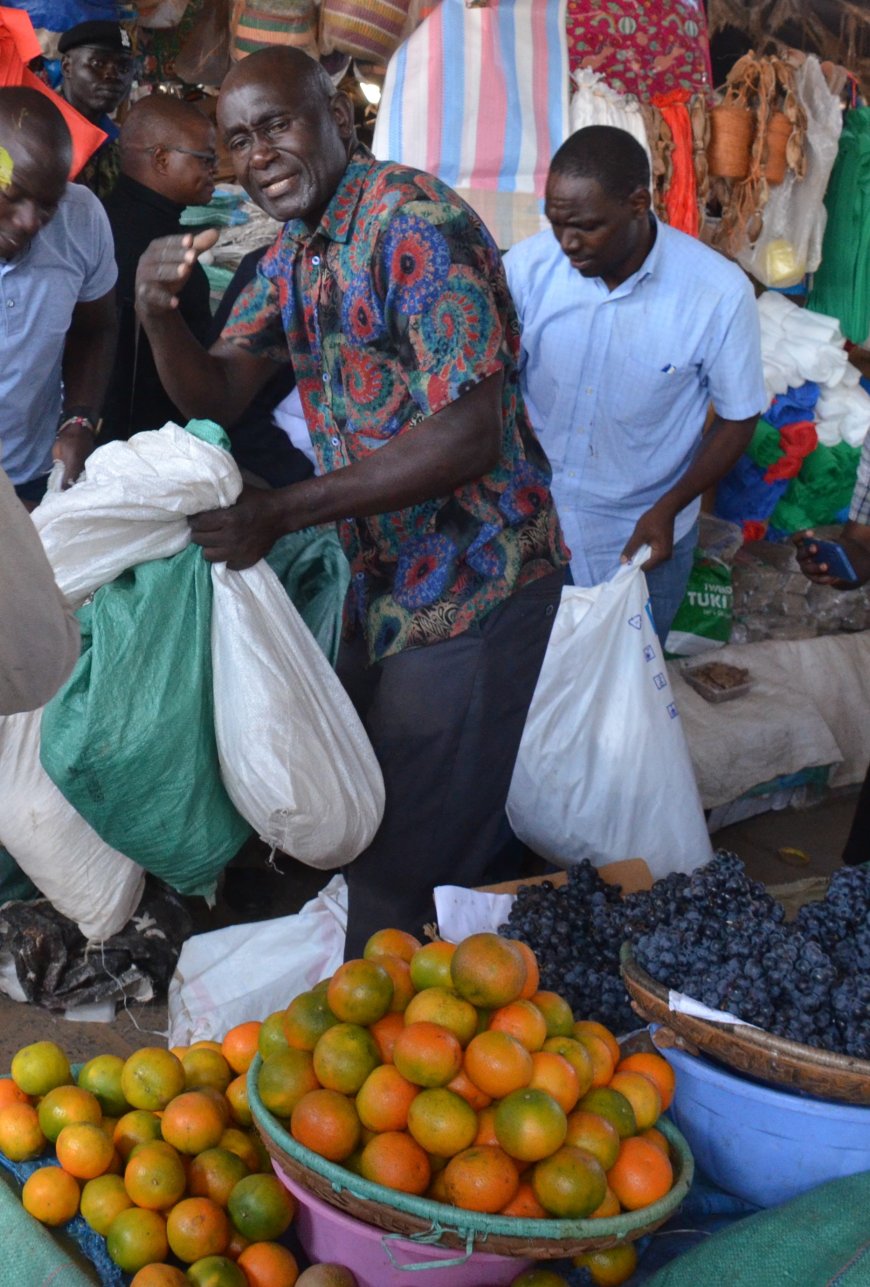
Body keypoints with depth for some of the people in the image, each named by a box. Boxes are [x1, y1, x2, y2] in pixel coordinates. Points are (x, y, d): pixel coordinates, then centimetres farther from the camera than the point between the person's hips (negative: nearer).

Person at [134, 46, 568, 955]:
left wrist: (281, 512, -28)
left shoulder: (416, 223, -21)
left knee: (413, 861, 2)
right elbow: (219, 393, 7)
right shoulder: (293, 249, 8)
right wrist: (158, 312, -15)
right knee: (364, 805, 24)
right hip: (383, 576, 10)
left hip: (469, 582, -9)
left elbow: (469, 437, -28)